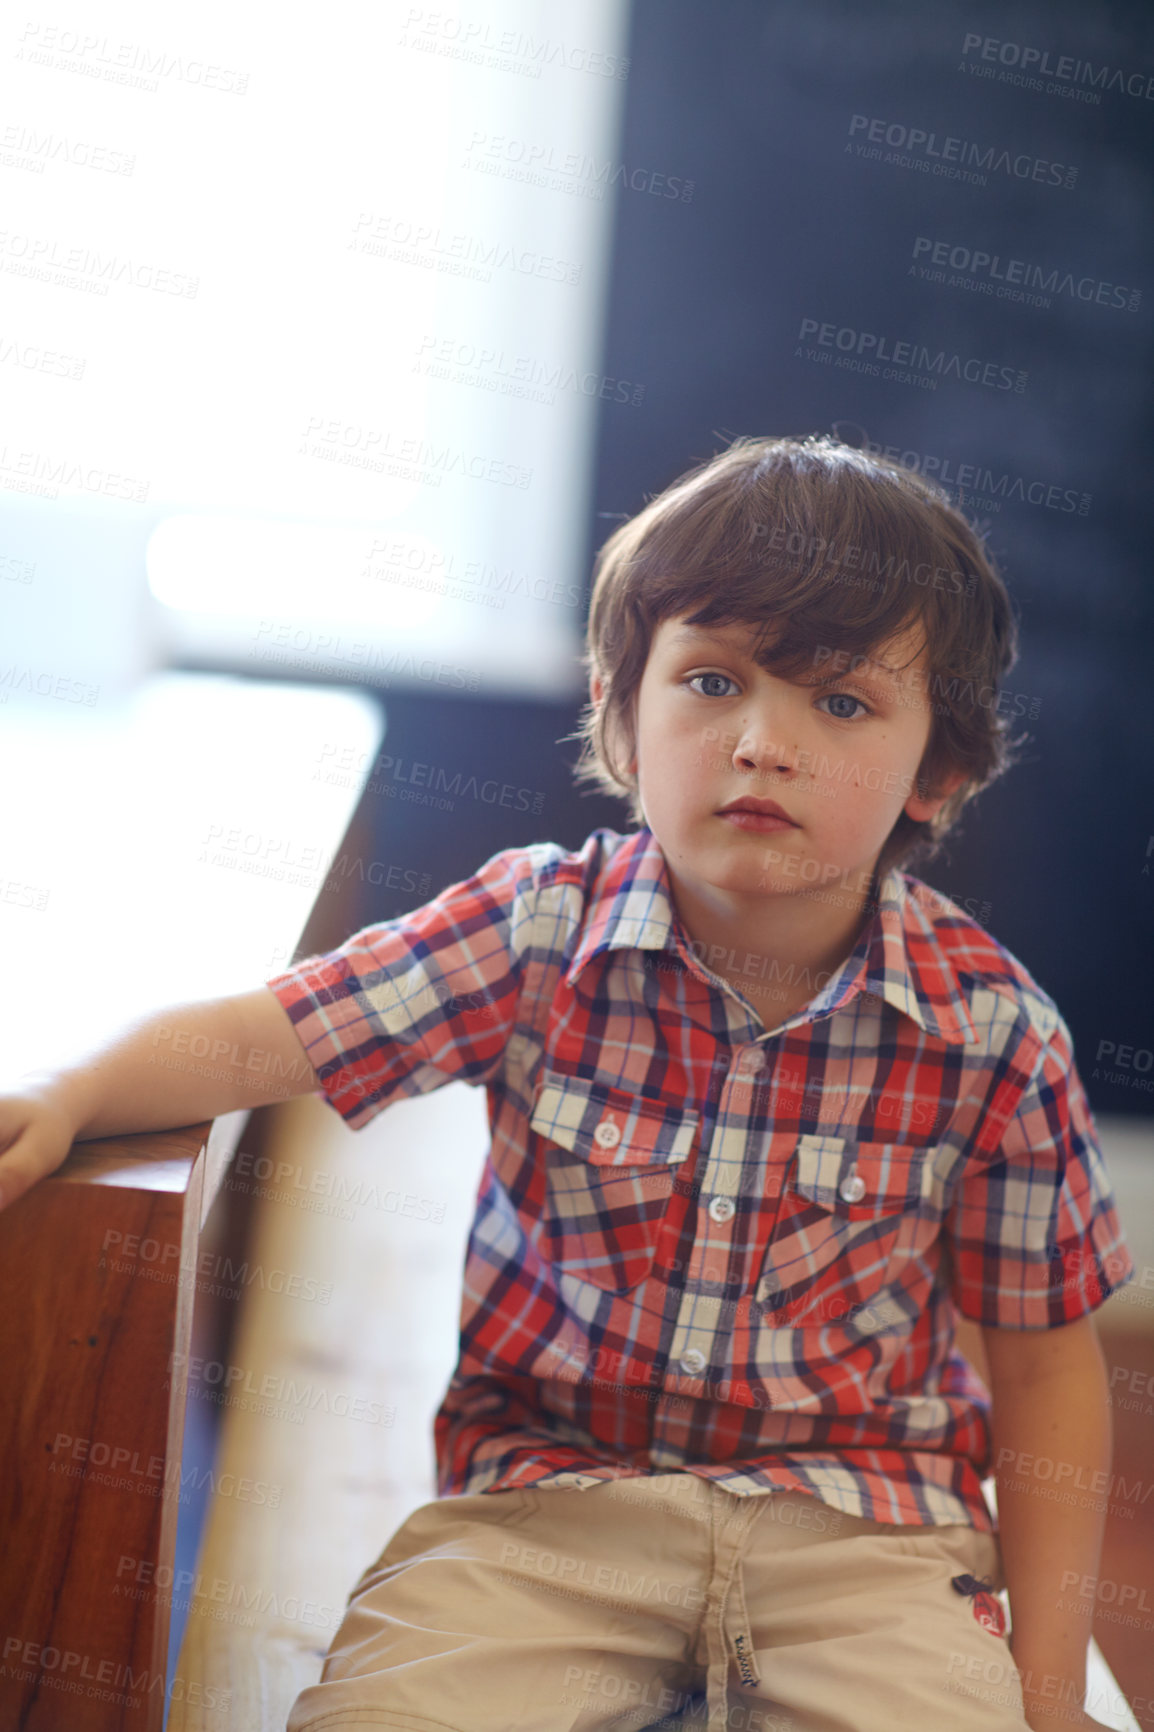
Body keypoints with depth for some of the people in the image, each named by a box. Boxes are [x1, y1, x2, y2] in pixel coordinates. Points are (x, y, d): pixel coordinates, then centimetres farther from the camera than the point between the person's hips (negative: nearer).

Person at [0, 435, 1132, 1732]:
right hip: (551, 1487, 0)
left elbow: (1046, 1358, 0)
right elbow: (255, 1037, -7)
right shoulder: (545, 928, -9)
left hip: (862, 1520, 0)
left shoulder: (992, 1030, -9)